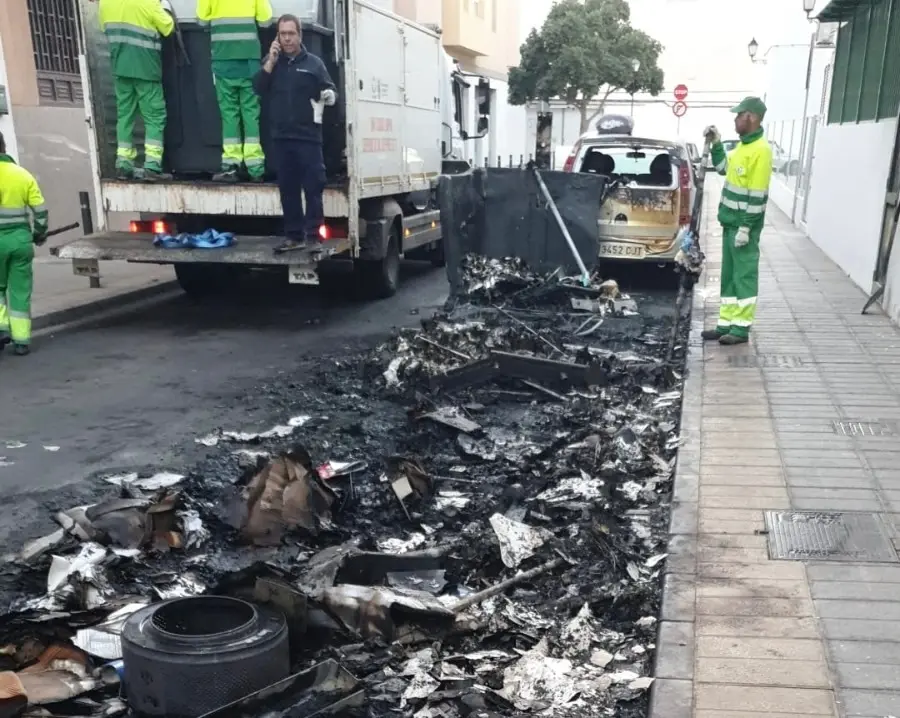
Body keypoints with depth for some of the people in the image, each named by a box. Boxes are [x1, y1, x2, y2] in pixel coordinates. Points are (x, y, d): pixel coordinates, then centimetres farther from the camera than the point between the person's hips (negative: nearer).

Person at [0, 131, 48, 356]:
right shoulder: (23, 174, 4)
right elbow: (41, 211, 3)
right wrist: (39, 235, 19)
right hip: (21, 239, 3)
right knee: (20, 292, 8)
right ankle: (21, 340, 9)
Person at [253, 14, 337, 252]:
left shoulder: (313, 63, 5)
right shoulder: (271, 63, 13)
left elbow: (330, 91, 1)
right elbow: (258, 89, 2)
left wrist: (329, 95, -22)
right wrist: (271, 61, -7)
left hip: (308, 137, -3)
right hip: (281, 137, 3)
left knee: (313, 186, -5)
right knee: (287, 188, 7)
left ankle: (313, 235, -1)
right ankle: (294, 235, 14)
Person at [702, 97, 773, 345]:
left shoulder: (760, 150, -17)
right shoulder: (743, 145, 11)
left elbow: (757, 194, -20)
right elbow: (724, 169, 27)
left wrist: (745, 227, -21)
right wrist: (716, 144, 14)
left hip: (743, 224, -9)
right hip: (730, 221, 9)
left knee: (744, 276, -3)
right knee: (728, 276, 12)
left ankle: (741, 329, 2)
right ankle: (726, 324, 19)